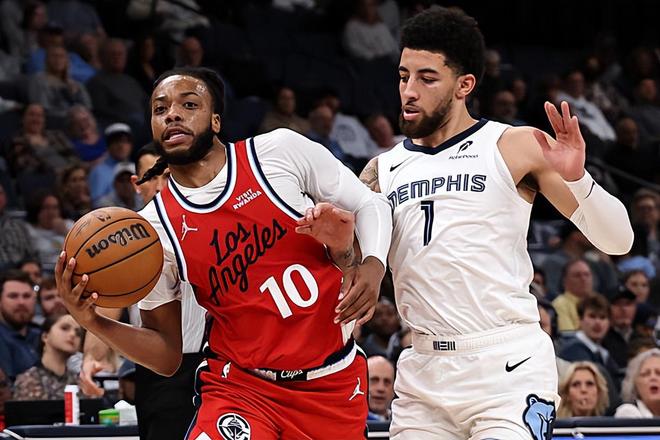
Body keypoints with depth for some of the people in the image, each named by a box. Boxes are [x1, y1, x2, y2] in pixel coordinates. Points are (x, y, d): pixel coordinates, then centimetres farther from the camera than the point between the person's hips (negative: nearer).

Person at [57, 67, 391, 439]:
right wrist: (96, 324, -18)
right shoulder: (155, 227, -5)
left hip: (334, 382, 1)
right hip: (241, 389, -1)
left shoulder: (280, 151, -6)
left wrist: (372, 265, -16)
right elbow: (168, 355, -1)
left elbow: (370, 205, 5)